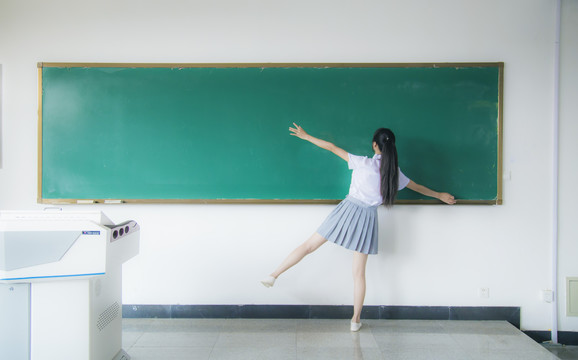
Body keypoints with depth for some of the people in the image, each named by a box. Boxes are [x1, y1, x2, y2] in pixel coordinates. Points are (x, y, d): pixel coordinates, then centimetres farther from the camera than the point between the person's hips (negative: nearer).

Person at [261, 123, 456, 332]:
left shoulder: (363, 163, -6)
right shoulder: (395, 172, 5)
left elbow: (332, 148, -3)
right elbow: (417, 187, 21)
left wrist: (306, 136, 7)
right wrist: (440, 195, 39)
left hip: (349, 210, -3)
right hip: (368, 219, 3)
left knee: (309, 245, 7)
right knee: (359, 272, 10)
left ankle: (273, 276, 10)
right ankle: (356, 320, 19)